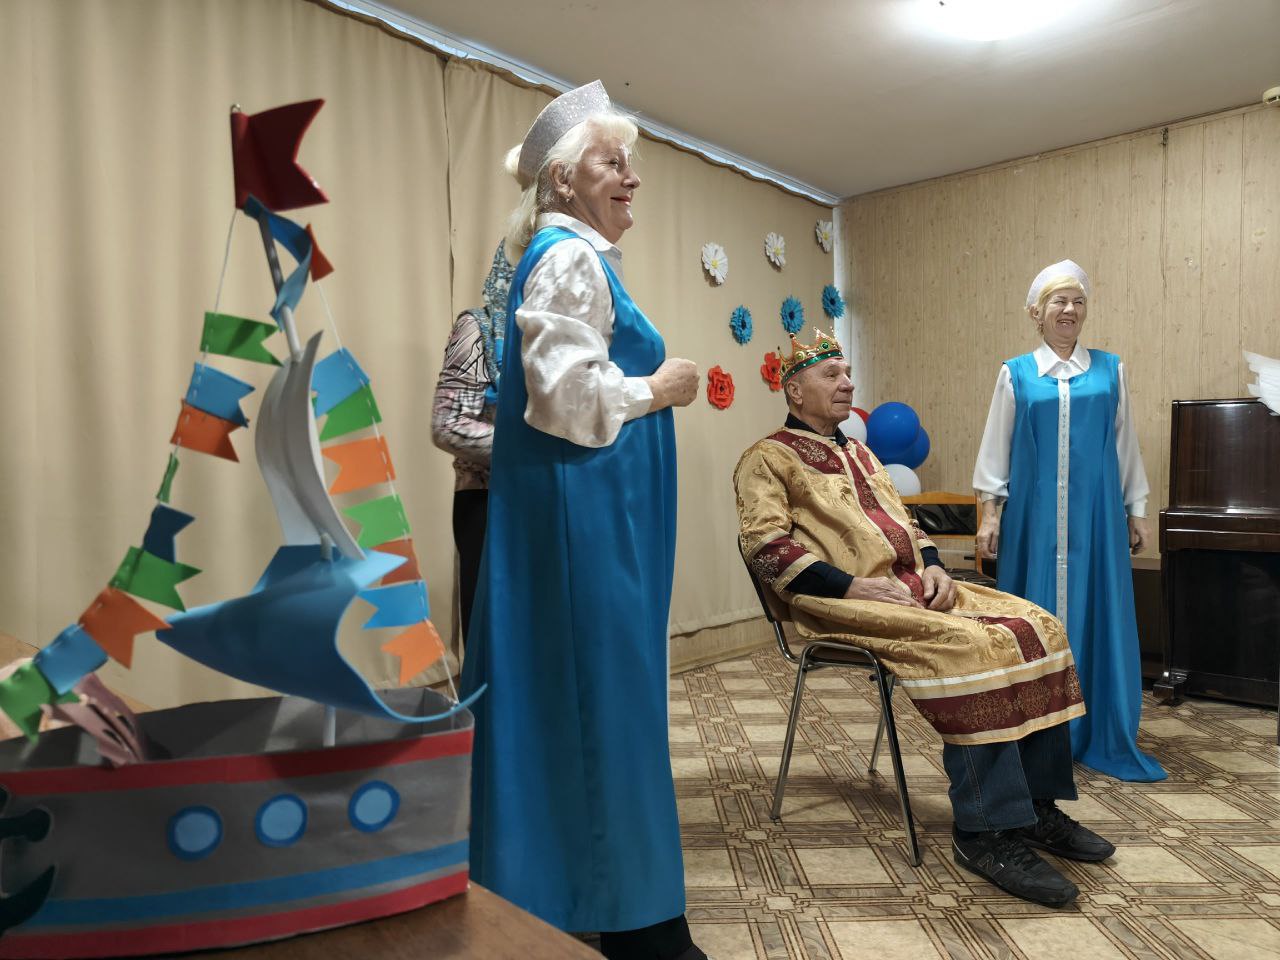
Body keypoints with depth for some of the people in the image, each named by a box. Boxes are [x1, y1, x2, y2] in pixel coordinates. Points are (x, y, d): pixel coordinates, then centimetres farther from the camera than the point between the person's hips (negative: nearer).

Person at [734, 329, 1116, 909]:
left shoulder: (858, 454, 26)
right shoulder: (769, 458, 0)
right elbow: (765, 546, -13)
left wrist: (932, 566, 4)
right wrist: (854, 584, -19)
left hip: (913, 587, 8)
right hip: (848, 601, -8)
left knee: (1034, 628, -9)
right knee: (970, 645, -30)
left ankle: (1038, 805, -3)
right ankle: (984, 831, -21)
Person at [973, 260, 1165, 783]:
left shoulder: (1110, 370, 8)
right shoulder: (1016, 374, 3)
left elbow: (1126, 446, 11)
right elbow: (995, 448, 4)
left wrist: (1136, 511, 11)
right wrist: (989, 513, -1)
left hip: (1096, 513, 1)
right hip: (1034, 514, -1)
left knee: (1099, 615, 4)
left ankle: (1104, 738, 17)